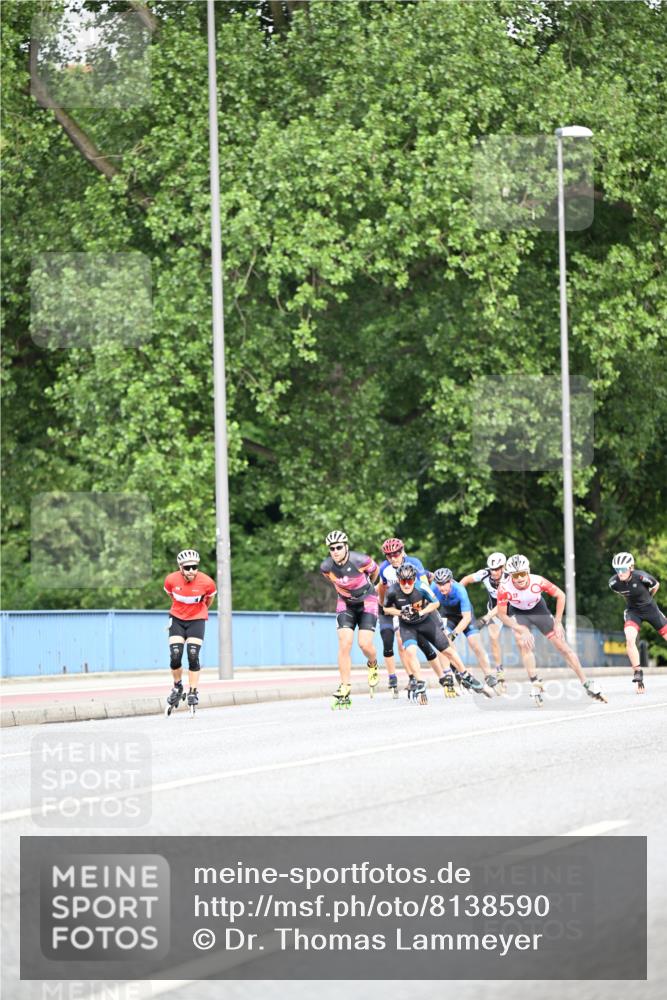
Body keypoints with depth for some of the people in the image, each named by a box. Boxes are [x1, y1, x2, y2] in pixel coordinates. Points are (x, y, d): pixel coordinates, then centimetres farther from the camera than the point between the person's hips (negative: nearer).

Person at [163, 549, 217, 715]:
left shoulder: (207, 582, -20)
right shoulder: (171, 580, -18)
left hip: (197, 620, -1)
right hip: (177, 618, 1)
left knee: (193, 657, -12)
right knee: (175, 656, -11)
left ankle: (193, 693, -1)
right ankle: (177, 687, 13)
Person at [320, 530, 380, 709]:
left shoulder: (360, 561, -25)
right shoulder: (326, 568, -17)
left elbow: (374, 569, -2)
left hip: (367, 602, -2)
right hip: (345, 604, 2)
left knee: (365, 644, -15)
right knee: (344, 644, -13)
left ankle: (373, 665, 23)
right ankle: (344, 691, -9)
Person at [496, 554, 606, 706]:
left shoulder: (538, 581, -33)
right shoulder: (505, 588, -34)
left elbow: (560, 596, -17)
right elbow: (502, 615, -24)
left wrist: (558, 623, -16)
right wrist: (521, 630, -34)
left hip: (538, 609, 0)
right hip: (518, 613, 0)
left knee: (562, 646, -2)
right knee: (523, 644, -27)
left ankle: (587, 684, 6)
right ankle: (535, 684, -18)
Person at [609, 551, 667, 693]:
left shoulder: (642, 577, -27)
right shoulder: (614, 583, -20)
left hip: (649, 608, -1)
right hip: (633, 611, 1)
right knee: (630, 639, -24)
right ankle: (637, 673, -15)